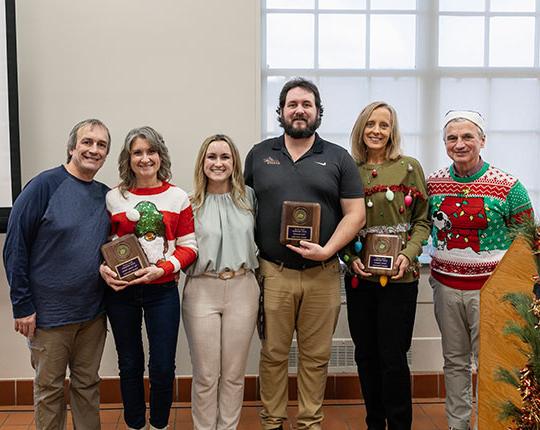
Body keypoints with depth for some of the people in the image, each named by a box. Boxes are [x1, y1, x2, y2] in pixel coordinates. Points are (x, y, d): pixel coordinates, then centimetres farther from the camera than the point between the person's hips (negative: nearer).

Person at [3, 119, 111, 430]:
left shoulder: (106, 195, 5)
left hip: (93, 312, 5)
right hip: (49, 312, -5)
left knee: (87, 384, 16)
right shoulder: (45, 185, -11)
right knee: (49, 388, 11)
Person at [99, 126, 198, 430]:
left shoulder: (178, 197, -1)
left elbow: (189, 247, -1)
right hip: (120, 292, 1)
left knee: (163, 367, 2)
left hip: (162, 291, -1)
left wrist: (162, 269, -16)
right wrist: (103, 268, -12)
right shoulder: (113, 198, 2)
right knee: (130, 365, 13)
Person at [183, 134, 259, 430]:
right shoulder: (190, 203, 3)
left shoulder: (248, 197, 7)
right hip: (202, 290, -1)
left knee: (234, 373, 10)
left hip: (242, 288, 2)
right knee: (205, 374, 5)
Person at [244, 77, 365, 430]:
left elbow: (355, 213, 1)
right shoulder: (259, 155, 8)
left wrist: (327, 250, -13)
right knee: (273, 354, 9)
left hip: (323, 274, 0)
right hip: (273, 272, 0)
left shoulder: (338, 159, 5)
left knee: (316, 357, 10)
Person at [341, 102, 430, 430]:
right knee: (365, 354, 12)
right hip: (358, 276, 3)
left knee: (393, 357, -1)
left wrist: (408, 254, -13)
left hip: (399, 276, -3)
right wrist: (351, 257, -7)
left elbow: (422, 220, 1)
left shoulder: (410, 167, 1)